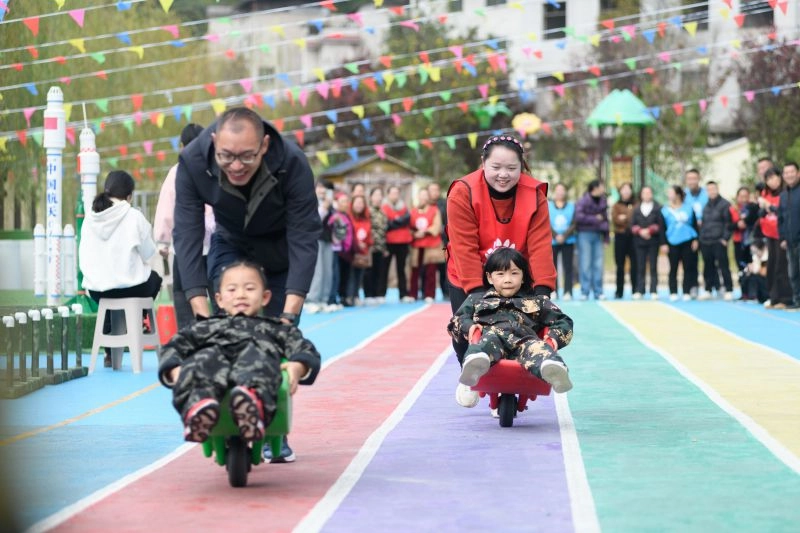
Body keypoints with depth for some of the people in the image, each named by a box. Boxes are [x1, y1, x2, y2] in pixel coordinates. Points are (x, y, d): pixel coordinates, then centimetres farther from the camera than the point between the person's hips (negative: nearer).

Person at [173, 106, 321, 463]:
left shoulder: (292, 163, -35)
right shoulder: (192, 163, -31)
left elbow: (304, 240, -33)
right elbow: (187, 236, -30)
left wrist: (289, 313, -41)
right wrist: (202, 313, -37)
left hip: (282, 249, -1)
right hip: (231, 246, 1)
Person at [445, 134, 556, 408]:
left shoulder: (534, 194, -18)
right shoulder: (463, 193, -25)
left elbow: (540, 246, -23)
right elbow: (465, 248, -28)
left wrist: (543, 289, -32)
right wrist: (476, 291, -34)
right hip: (469, 279, -1)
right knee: (466, 329, 0)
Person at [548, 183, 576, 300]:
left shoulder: (572, 206, 9)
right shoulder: (547, 206, 8)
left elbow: (574, 224, 2)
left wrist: (564, 236, -11)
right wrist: (556, 236, -13)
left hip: (568, 241, 0)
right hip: (552, 241, 0)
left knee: (568, 267, -4)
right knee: (552, 267, -1)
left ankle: (568, 292, -5)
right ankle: (553, 291, 2)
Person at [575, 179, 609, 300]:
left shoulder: (602, 201, 11)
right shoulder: (583, 201, -8)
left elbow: (605, 218, 15)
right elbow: (579, 217, -18)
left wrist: (606, 235, 9)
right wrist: (594, 219, -12)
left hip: (597, 235, 5)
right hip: (585, 234, -5)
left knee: (598, 264, 3)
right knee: (585, 264, -4)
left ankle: (598, 292, 8)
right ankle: (585, 292, 0)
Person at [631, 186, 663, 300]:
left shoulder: (657, 208, 2)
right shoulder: (637, 209, 11)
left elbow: (660, 225, -4)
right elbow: (632, 226, 6)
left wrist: (649, 230, -14)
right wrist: (640, 231, -11)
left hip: (653, 241, -2)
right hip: (639, 241, 2)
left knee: (653, 267, 0)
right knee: (640, 267, 2)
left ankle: (654, 291, 1)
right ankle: (639, 291, 3)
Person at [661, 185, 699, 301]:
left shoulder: (689, 208, 3)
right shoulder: (665, 210, 2)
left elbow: (695, 225, 8)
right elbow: (663, 228, 2)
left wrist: (695, 239, 3)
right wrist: (664, 243, -3)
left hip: (687, 242, 1)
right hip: (672, 243, -1)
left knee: (688, 268, 3)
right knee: (673, 269, 3)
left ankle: (687, 292, 9)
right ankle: (673, 293, 8)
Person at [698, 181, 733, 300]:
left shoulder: (725, 204, -2)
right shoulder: (706, 206, 17)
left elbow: (728, 223, -7)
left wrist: (725, 238, -13)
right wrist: (700, 238, 15)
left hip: (719, 241, -6)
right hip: (705, 242, 6)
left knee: (724, 266, -5)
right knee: (708, 267, 8)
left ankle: (728, 290, -1)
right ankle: (708, 290, 15)